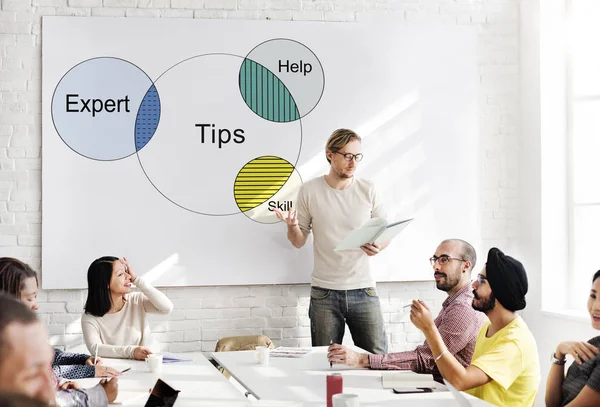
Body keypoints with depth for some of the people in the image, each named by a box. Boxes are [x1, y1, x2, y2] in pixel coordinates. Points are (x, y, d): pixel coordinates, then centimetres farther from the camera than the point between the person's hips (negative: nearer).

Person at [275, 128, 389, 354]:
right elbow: (298, 241, 6)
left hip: (363, 290, 1)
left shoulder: (367, 190, 3)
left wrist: (378, 246, -15)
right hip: (324, 293, 0)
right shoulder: (309, 191, 1)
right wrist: (292, 226, -16)